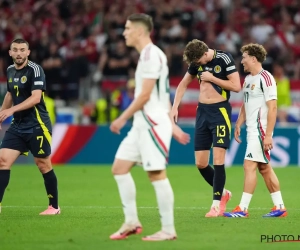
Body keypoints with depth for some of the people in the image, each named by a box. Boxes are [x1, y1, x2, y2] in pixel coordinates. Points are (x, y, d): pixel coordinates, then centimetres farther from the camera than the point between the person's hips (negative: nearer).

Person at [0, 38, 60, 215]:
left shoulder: (35, 70, -14)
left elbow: (36, 97, -24)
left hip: (37, 125, -6)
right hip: (17, 125, 6)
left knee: (43, 164, 2)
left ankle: (54, 206, 15)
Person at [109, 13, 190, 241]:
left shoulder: (151, 54, -14)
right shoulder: (148, 54, 17)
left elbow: (145, 95, -18)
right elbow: (164, 96, 20)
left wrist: (123, 118, -12)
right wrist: (172, 126, 21)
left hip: (152, 123, -10)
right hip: (142, 124, 10)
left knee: (157, 174, -8)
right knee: (120, 167, 9)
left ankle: (168, 230, -3)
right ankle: (131, 222, 11)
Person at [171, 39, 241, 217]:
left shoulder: (224, 59, -11)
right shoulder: (196, 63, 7)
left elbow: (236, 86, -15)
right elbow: (183, 84, 20)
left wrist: (212, 78, -14)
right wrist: (175, 107, 11)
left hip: (220, 111, -6)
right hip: (202, 111, 6)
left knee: (218, 159, -12)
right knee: (200, 163, 4)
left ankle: (217, 204, -8)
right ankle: (222, 193, 24)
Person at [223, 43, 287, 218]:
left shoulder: (265, 78, -13)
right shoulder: (248, 79, 15)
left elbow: (272, 107, -18)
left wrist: (268, 135, -21)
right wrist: (238, 125, 13)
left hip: (260, 130, -10)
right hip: (252, 130, 10)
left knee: (249, 165, -11)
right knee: (264, 168, 11)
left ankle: (243, 209, -11)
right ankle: (280, 207, 16)